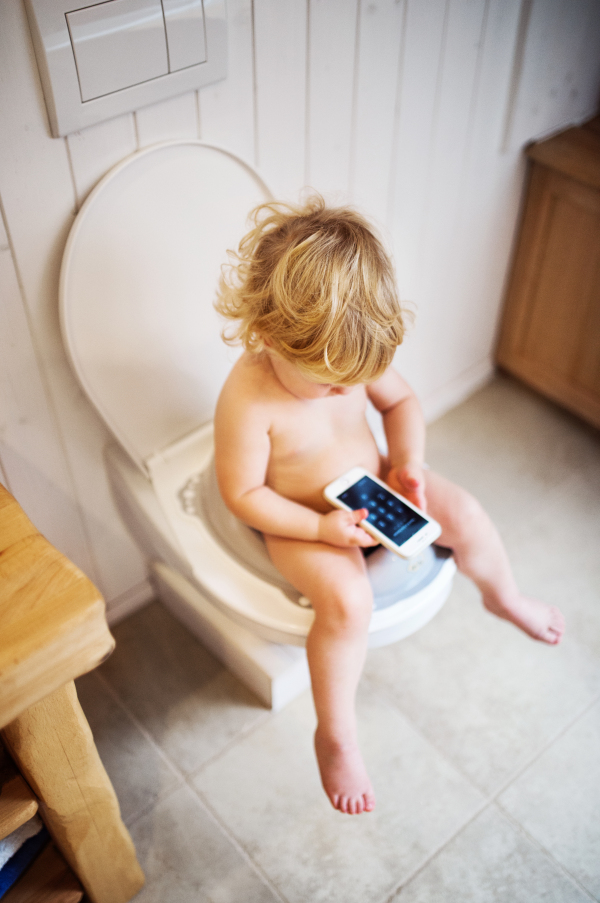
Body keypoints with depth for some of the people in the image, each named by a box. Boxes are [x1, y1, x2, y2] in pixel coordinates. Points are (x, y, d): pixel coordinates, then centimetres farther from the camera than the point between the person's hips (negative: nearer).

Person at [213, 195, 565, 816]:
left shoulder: (352, 354, -15)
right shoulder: (247, 402, -31)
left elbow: (400, 402, 3)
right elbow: (243, 493, -22)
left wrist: (409, 464, -12)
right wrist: (320, 527, -28)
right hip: (302, 520, -5)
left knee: (465, 515, -3)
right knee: (347, 600, -28)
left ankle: (503, 596, 31)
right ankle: (335, 736, -6)